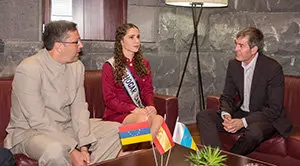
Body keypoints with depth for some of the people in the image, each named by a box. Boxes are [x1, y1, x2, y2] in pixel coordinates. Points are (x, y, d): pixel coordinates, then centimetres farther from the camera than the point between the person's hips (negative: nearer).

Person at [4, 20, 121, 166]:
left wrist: (84, 147, -15)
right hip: (30, 131, -6)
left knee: (116, 129, -4)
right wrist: (72, 152, -26)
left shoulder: (77, 66, 1)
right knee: (55, 150, -39)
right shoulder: (28, 69, -20)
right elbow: (39, 121, -23)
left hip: (67, 126, 7)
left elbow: (79, 108, -3)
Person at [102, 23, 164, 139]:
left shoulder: (144, 63, 15)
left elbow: (148, 90, 15)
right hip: (117, 114, -4)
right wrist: (134, 109, -19)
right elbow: (109, 99, -5)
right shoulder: (110, 66, -2)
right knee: (144, 119, -35)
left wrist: (150, 106, -8)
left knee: (159, 119, -31)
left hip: (141, 111, 4)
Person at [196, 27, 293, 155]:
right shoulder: (233, 64, 0)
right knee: (203, 116, -12)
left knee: (254, 131, -40)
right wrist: (226, 114, -18)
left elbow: (274, 109, -18)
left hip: (266, 117, -5)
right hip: (241, 113, 6)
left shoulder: (273, 68, -18)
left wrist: (243, 122, -27)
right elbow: (227, 96, 6)